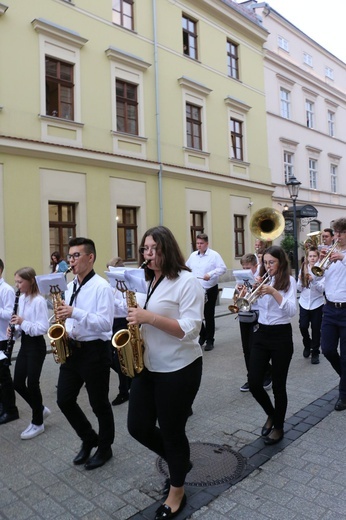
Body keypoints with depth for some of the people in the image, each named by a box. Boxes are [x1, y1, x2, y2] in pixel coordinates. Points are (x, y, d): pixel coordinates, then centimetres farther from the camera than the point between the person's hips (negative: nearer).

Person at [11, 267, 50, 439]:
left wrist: (23, 322, -25)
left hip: (36, 346, -8)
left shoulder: (39, 301, -18)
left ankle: (37, 423, 18)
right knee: (18, 383, 10)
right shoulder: (22, 298, 7)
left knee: (32, 383, 0)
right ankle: (41, 409, 30)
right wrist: (14, 328, -4)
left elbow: (43, 328, -23)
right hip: (24, 343, 8)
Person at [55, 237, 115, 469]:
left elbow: (106, 323, -23)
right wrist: (64, 332, -1)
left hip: (95, 351, -7)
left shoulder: (102, 286, -15)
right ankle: (89, 438, 35)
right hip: (72, 349, 8)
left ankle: (105, 447, 31)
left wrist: (75, 313, -29)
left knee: (99, 403, 8)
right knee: (64, 400, 12)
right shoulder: (71, 286, 10)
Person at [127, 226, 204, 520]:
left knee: (172, 430, 7)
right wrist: (137, 319, -1)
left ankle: (177, 491, 35)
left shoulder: (187, 282, -16)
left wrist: (149, 317, -28)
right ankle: (179, 460, 40)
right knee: (138, 427, 11)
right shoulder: (149, 281, 8)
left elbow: (191, 330, -22)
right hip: (148, 366, 8)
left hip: (179, 369, -7)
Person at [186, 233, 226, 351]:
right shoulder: (193, 255, 10)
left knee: (209, 315, 3)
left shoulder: (214, 255, -7)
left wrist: (211, 274, -26)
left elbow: (223, 268, -13)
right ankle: (202, 335, 29)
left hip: (210, 290, -4)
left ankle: (210, 341, 16)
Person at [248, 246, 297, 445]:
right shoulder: (262, 279, 7)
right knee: (254, 383, 0)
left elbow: (292, 311, -20)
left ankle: (279, 427, 26)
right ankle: (272, 414, 29)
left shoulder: (289, 280, -7)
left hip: (281, 336, -4)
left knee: (278, 385, 5)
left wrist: (274, 292, -30)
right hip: (261, 334, 5)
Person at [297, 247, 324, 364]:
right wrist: (300, 280, -16)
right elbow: (299, 288, 3)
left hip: (317, 303, -2)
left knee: (316, 329, 2)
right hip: (304, 303, 2)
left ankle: (315, 352, 18)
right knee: (303, 326, -2)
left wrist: (312, 280, -29)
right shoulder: (303, 269, 3)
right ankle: (307, 345, 27)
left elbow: (321, 288, -14)